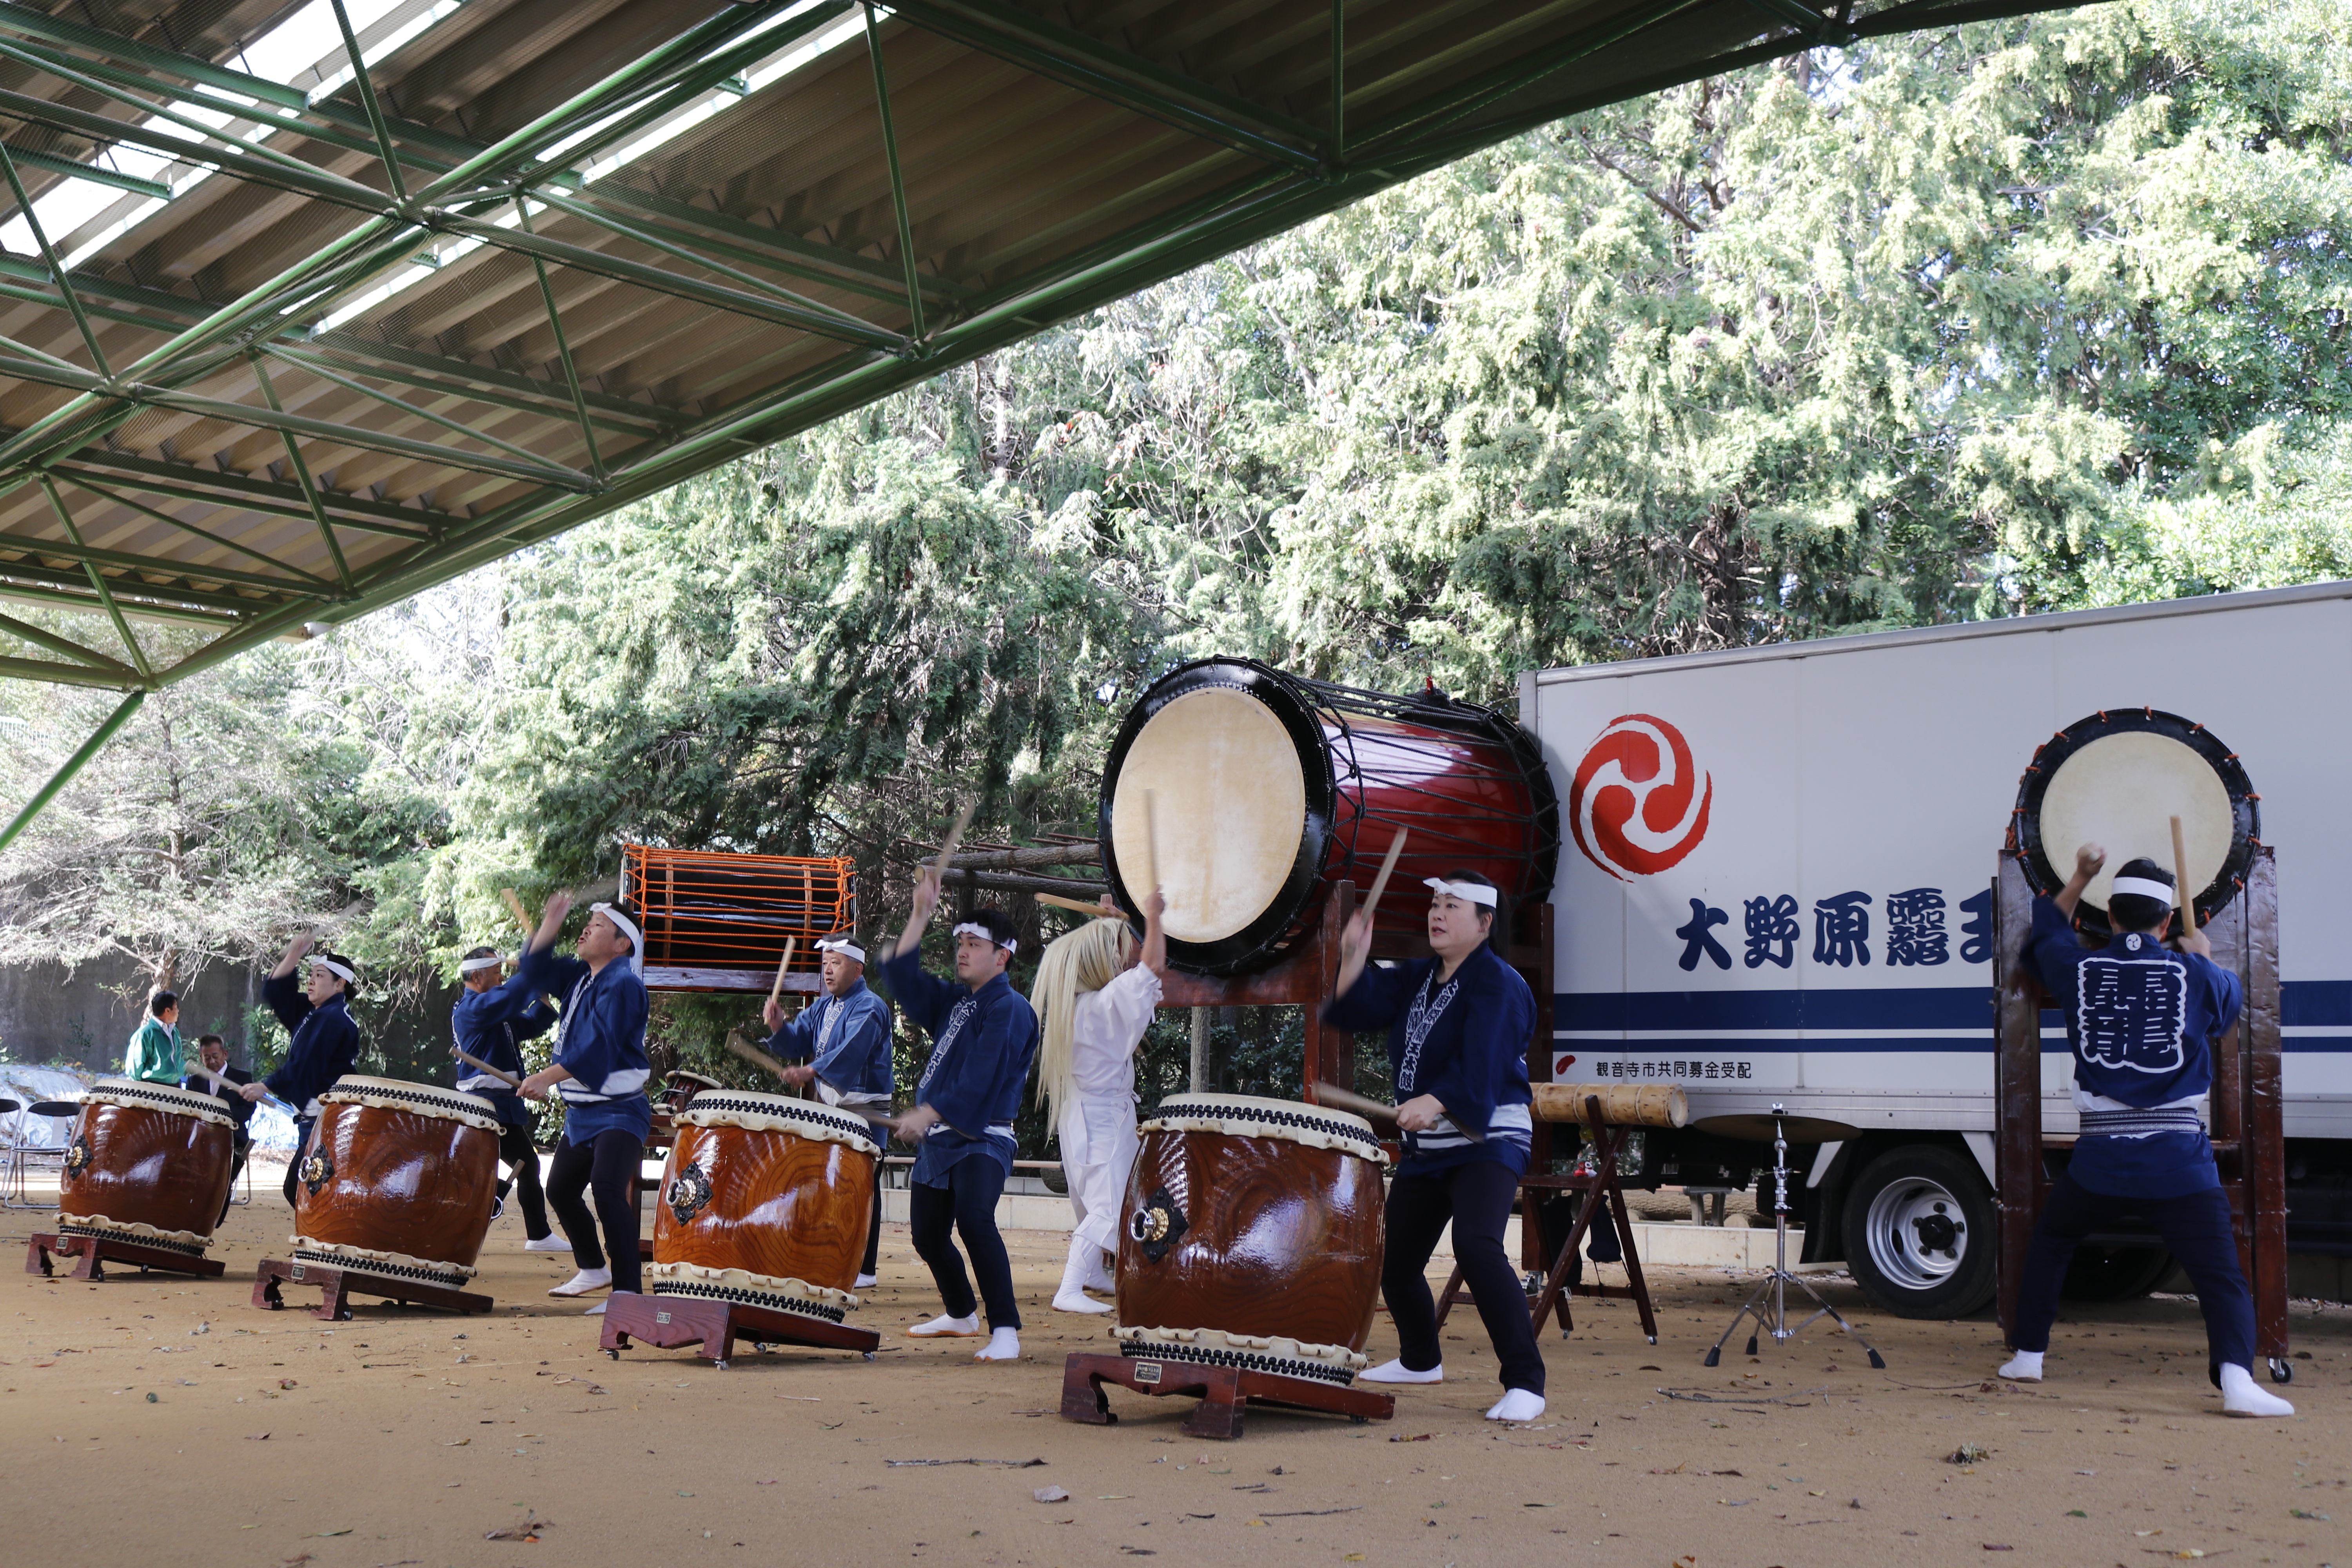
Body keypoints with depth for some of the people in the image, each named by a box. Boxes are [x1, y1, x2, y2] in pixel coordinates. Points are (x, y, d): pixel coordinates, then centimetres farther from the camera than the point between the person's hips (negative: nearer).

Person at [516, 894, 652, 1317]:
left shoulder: (622, 984, -16)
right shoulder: (580, 977, 11)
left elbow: (599, 1046, -26)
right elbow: (536, 971, 9)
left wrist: (547, 1077, -30)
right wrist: (551, 921, -2)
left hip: (619, 1111, -10)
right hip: (580, 1110, 10)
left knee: (607, 1187, -25)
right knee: (560, 1190, 18)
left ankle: (627, 1288, -25)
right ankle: (593, 1269, 37)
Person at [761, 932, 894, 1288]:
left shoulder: (869, 1008, -11)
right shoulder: (822, 1008, 17)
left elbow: (851, 1049, -27)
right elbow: (798, 1043, 11)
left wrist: (812, 1071, -39)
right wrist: (780, 1027, -10)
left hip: (864, 1108, -8)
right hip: (829, 1106, 8)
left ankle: (863, 1269, -3)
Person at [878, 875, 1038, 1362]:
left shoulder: (1010, 1008, -10)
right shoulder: (953, 999, 16)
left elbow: (978, 1079, -19)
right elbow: (902, 979, 9)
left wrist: (926, 1114, -21)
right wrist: (921, 914, 3)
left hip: (981, 1142, -9)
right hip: (936, 1140, 9)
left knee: (974, 1220, -29)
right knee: (927, 1235, 17)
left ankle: (1005, 1332, -27)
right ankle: (960, 1315, 39)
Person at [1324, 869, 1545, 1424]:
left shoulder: (1497, 985, -14)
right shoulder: (1418, 978, 12)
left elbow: (1482, 1064, -27)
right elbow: (1358, 1009, 6)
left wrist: (1436, 1102, -42)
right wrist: (1354, 960, -11)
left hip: (1486, 1143, -8)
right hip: (1424, 1148, 9)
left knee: (1477, 1244, -29)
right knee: (1394, 1258, 15)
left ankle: (1525, 1383, -23)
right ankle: (1420, 1361, 40)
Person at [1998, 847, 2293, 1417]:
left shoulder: (2079, 968, 3)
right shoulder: (2194, 974, 0)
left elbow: (2046, 932, 27)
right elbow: (2233, 998, 24)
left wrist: (2081, 876, 34)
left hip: (2099, 1157, 2)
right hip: (2179, 1161, -2)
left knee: (2049, 1244, 25)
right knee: (2222, 1278, -2)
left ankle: (2029, 1355, 28)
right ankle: (2236, 1377, -23)